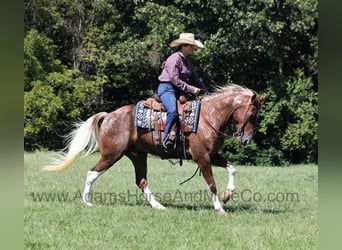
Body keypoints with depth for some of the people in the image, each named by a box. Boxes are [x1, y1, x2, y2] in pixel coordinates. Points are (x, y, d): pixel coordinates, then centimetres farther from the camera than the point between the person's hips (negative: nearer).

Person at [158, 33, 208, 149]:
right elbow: (174, 79, -21)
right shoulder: (174, 59, -15)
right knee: (173, 111, -33)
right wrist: (191, 89, -20)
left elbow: (193, 77, 22)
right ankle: (167, 137, -24)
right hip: (167, 88, -10)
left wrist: (205, 90, 12)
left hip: (179, 90, 10)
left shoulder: (187, 60, 14)